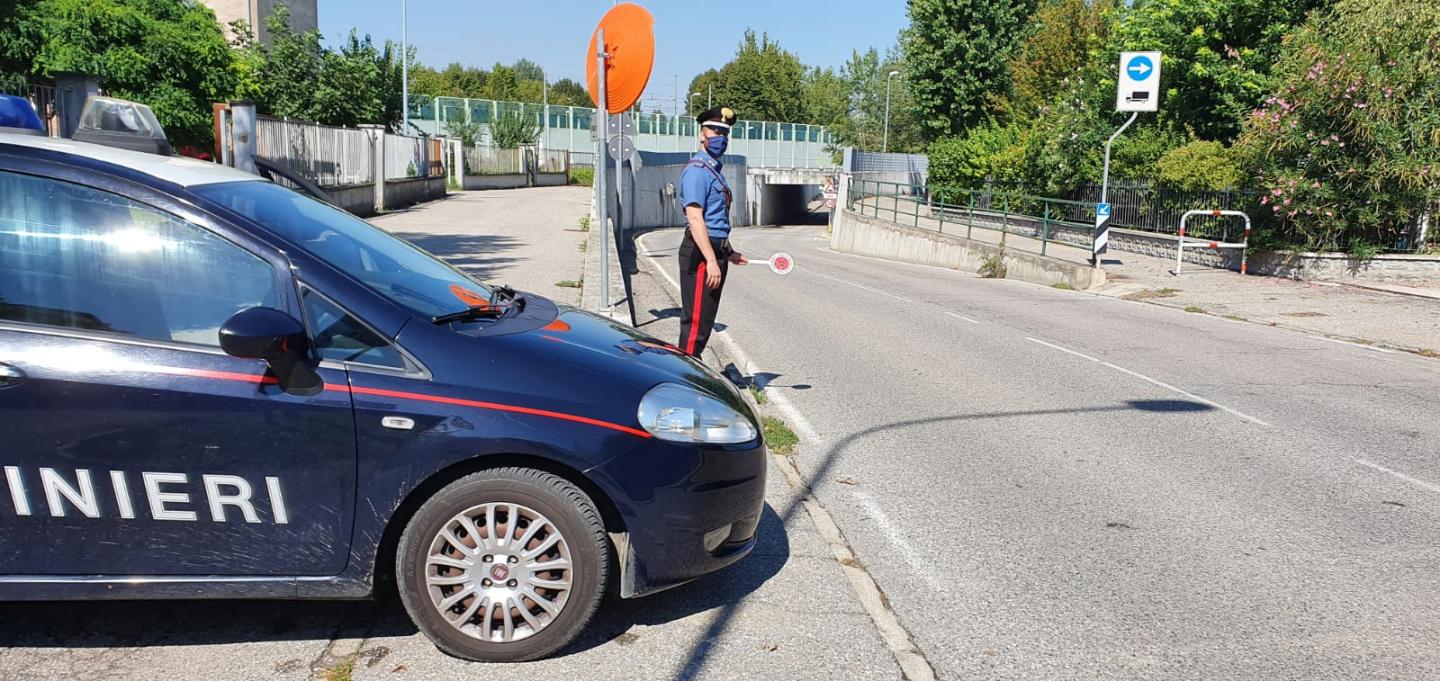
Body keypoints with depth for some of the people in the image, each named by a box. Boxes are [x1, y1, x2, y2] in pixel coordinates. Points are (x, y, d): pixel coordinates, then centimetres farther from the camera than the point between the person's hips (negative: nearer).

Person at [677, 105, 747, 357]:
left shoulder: (715, 170, 19)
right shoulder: (697, 169, -12)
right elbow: (695, 218, -21)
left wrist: (728, 253, 28)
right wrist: (711, 261, -26)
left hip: (715, 252, 10)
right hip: (701, 254, -10)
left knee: (705, 320, 15)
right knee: (696, 322, -9)